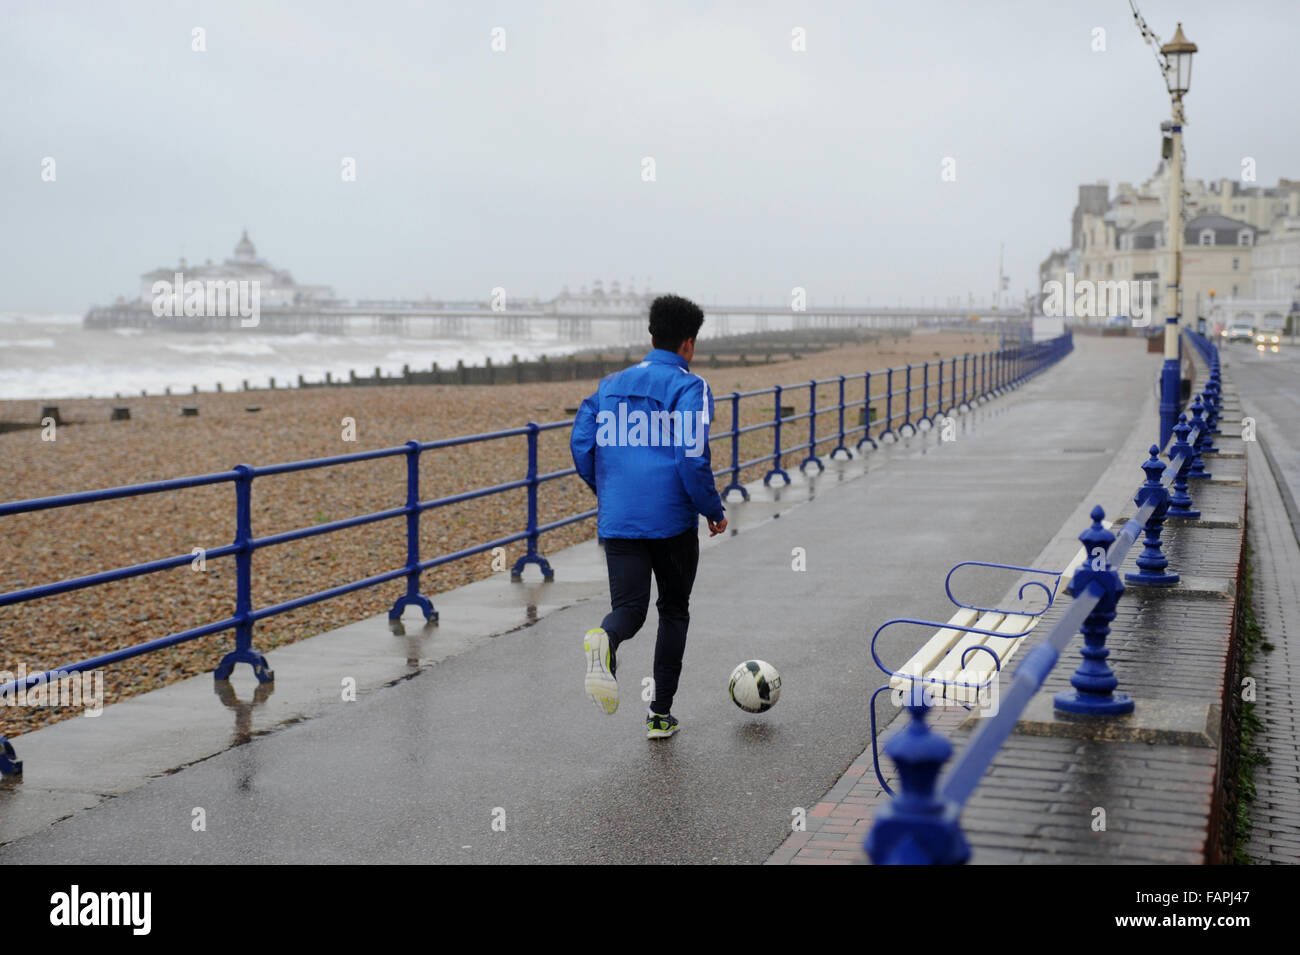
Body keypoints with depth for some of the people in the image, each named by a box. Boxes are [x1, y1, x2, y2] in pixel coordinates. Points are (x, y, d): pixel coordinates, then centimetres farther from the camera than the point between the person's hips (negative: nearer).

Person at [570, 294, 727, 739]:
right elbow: (693, 458, -15)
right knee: (673, 611, 14)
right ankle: (660, 714, 16)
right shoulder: (689, 388, -5)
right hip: (673, 520, -3)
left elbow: (581, 444, 8)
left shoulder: (610, 385, 11)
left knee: (629, 607, 2)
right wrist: (714, 511, -1)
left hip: (618, 520, 3)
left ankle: (605, 640, -35)